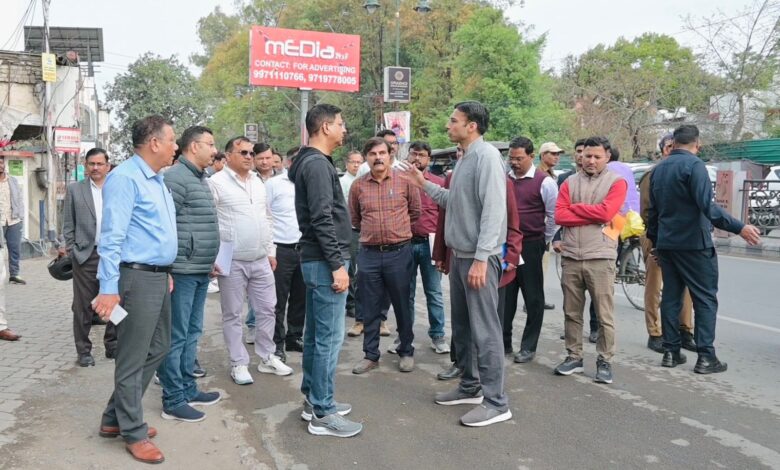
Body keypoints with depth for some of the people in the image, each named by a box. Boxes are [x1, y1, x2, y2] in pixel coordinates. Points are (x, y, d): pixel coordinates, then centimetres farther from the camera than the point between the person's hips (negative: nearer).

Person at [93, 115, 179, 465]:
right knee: (132, 358, 2)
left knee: (157, 348, 17)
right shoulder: (125, 177, -15)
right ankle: (133, 432, 16)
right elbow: (112, 236, -20)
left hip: (158, 277, 10)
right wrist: (109, 288, -23)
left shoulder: (157, 180, 15)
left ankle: (115, 418, 31)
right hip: (137, 278, -10)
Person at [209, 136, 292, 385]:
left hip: (261, 261, 6)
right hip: (232, 262, -6)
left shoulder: (258, 183, 13)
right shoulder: (216, 183, -8)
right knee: (233, 314, 6)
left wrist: (271, 251, 15)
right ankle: (239, 363, 17)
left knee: (267, 309, 11)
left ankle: (268, 357, 25)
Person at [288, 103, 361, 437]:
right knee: (329, 338, -5)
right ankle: (322, 413, 3)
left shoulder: (311, 162, 17)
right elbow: (322, 220, -22)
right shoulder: (318, 164, -15)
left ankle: (313, 399, 26)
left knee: (315, 333, 15)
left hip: (315, 260, 11)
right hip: (324, 262, -11)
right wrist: (337, 265, -21)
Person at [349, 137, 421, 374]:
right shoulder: (358, 186, 3)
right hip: (368, 254, 2)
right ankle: (370, 355, 22)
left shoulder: (405, 181, -2)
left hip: (399, 252, -2)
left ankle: (406, 352, 25)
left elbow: (415, 212, 8)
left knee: (402, 306, 9)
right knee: (370, 309, 9)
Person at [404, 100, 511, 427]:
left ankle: (496, 402, 3)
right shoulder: (464, 159, 16)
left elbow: (494, 210, -21)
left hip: (478, 256, -10)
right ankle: (470, 386, 29)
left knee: (484, 329, -6)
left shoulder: (486, 155, -13)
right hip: (459, 254, 10)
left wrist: (481, 258, -25)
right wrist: (424, 184, 20)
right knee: (462, 326, 16)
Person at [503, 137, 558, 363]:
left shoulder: (544, 182, -6)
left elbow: (553, 215, -3)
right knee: (505, 295, 10)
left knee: (533, 298, 4)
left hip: (531, 246, -5)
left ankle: (529, 347, 13)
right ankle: (504, 342, 21)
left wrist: (544, 243, 4)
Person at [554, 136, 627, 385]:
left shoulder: (616, 182, 2)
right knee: (572, 312, 11)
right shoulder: (570, 183, 11)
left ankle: (605, 361, 14)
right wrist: (593, 215, -8)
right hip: (570, 256, 4)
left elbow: (606, 212, -14)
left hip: (600, 258, -3)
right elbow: (559, 216, 0)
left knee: (604, 315, 3)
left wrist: (575, 207, -3)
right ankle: (574, 357, 23)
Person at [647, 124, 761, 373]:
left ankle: (671, 352, 13)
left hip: (666, 243, 7)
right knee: (705, 299, 0)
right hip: (694, 244, -7)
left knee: (671, 297, 11)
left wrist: (655, 241, 24)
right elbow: (707, 205, -22)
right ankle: (705, 357, -1)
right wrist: (740, 228, -23)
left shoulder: (658, 169, 11)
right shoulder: (694, 164, -11)